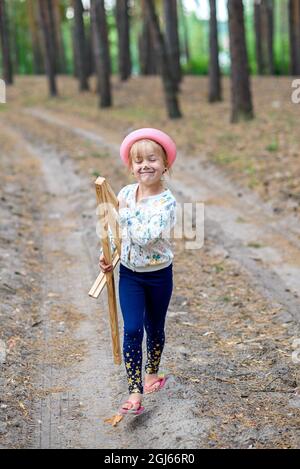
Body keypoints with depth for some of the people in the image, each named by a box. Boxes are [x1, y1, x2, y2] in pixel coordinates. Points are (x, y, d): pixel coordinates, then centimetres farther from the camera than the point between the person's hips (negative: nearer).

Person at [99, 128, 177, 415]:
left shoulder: (166, 202, -20)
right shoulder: (125, 193, -4)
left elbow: (144, 237, -31)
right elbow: (115, 230, 11)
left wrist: (127, 211, -22)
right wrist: (108, 255, 0)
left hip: (158, 275, -3)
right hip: (129, 273, 3)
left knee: (154, 328, 15)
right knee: (132, 330, -6)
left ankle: (152, 372, 41)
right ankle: (135, 392, -4)